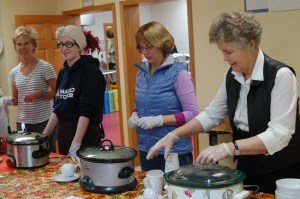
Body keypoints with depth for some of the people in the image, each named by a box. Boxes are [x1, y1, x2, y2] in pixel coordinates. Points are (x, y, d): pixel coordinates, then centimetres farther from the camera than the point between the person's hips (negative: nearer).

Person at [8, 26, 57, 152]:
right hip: (23, 123, 5)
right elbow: (16, 99, 15)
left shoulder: (45, 67, -7)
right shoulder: (14, 72, 7)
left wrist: (39, 94, -20)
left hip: (44, 122, -4)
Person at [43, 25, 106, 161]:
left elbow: (86, 110, -20)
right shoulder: (63, 72, 10)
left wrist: (76, 143, -24)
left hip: (86, 136, -7)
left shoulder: (90, 71, -13)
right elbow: (57, 108, 14)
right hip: (63, 134, 8)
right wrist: (44, 136, 12)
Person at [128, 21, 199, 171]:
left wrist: (160, 120, -22)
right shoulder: (141, 72, 6)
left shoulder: (178, 73, -12)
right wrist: (135, 115, -2)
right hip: (146, 149, 6)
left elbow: (192, 114, -15)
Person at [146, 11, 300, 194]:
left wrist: (229, 148, -36)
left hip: (282, 174, -6)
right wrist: (174, 135, -5)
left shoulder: (280, 75, -21)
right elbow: (211, 115, 6)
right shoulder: (233, 75, -1)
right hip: (247, 169, 6)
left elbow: (279, 135, -27)